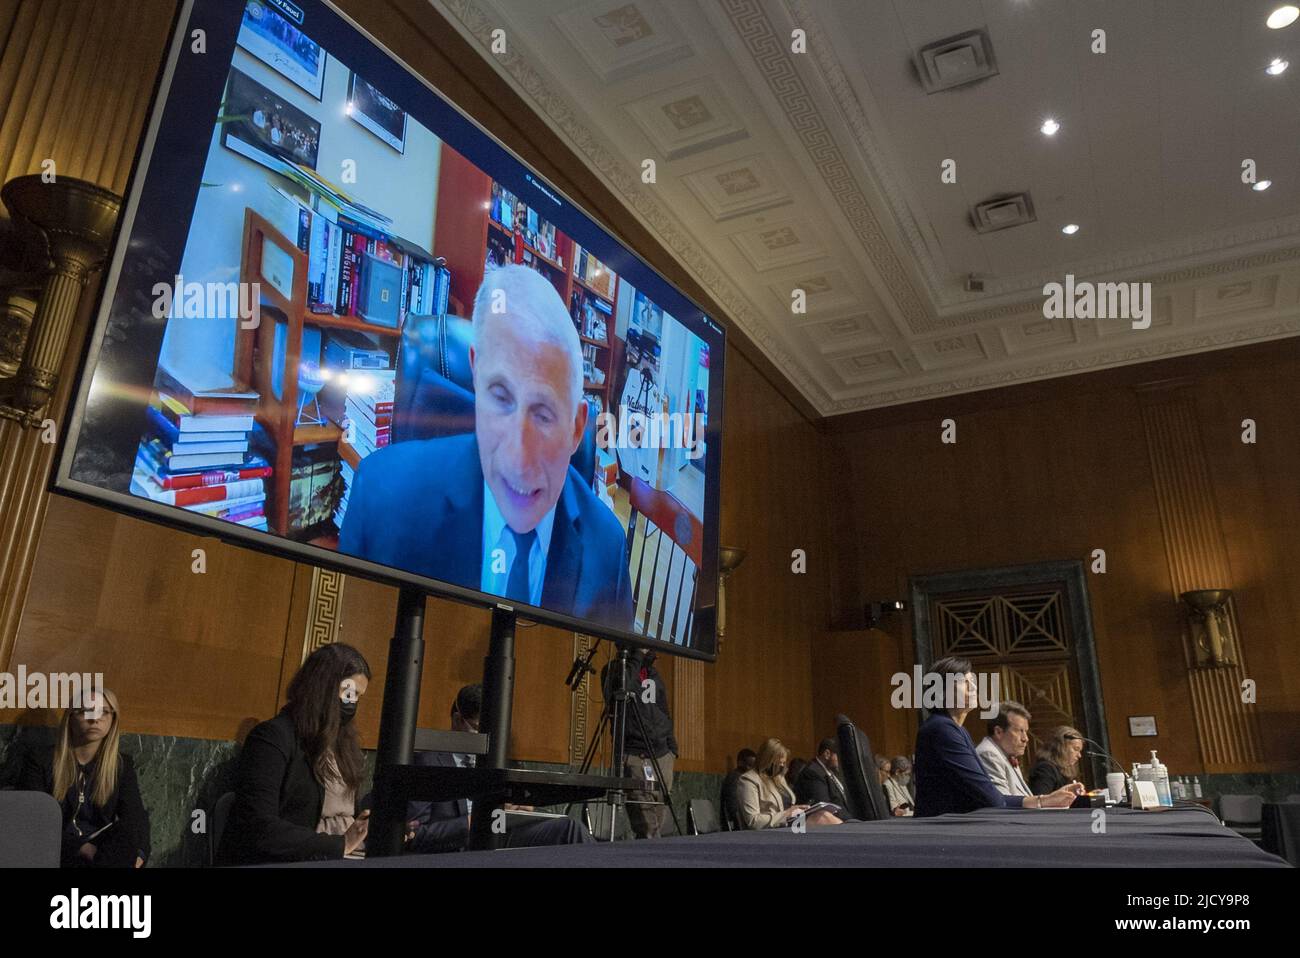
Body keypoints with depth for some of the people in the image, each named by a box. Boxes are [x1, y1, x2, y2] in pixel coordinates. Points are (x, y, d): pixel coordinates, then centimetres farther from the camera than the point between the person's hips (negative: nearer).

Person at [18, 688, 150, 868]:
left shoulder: (123, 765, 12)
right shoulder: (39, 761, 5)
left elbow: (135, 816, -2)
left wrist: (138, 853, -26)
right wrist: (82, 848, -22)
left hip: (105, 850, 3)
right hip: (55, 853, -3)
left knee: (129, 832, -34)